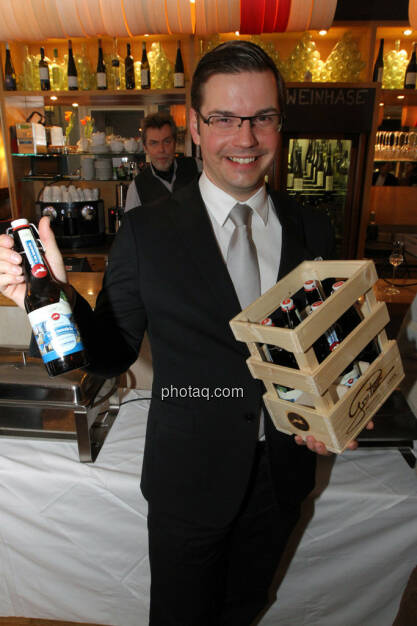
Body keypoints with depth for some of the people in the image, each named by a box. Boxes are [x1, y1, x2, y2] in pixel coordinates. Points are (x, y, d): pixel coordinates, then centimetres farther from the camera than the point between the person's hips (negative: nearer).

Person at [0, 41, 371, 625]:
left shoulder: (312, 231, -5)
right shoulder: (145, 232, -14)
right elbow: (115, 353, -10)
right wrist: (59, 299, -28)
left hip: (283, 472, 3)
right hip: (190, 480, -2)